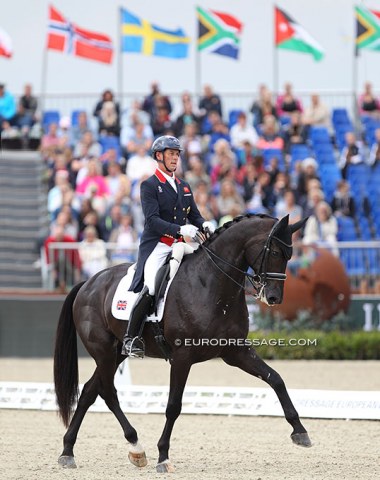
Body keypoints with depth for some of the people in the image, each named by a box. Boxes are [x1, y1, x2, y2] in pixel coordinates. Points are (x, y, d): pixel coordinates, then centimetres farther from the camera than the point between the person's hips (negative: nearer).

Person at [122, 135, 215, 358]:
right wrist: (180, 229, -27)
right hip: (156, 247, -7)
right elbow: (152, 220, -13)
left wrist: (204, 225, -5)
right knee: (151, 287, -26)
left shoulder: (184, 187, 20)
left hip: (178, 247, 7)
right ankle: (130, 338, -17)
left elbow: (194, 216, 19)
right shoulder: (149, 185, -1)